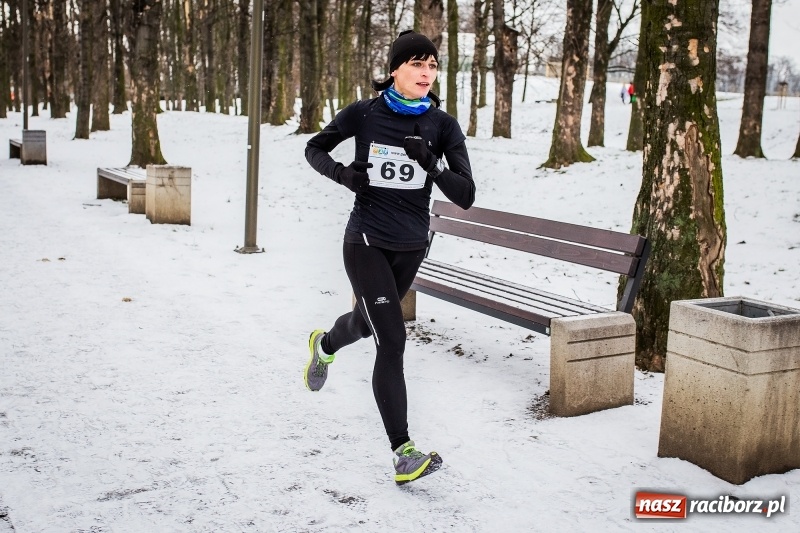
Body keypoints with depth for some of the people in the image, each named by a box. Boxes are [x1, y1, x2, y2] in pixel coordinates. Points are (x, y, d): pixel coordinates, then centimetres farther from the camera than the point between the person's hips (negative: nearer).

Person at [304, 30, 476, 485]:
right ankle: (405, 454, -10)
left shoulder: (443, 125, -7)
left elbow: (466, 197, -12)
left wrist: (430, 165, -29)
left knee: (370, 322, 26)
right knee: (393, 340, -14)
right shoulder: (363, 115, -10)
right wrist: (342, 173, -14)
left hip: (411, 246, 4)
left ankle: (325, 345, 62)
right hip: (367, 242, -4)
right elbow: (315, 149, 6)